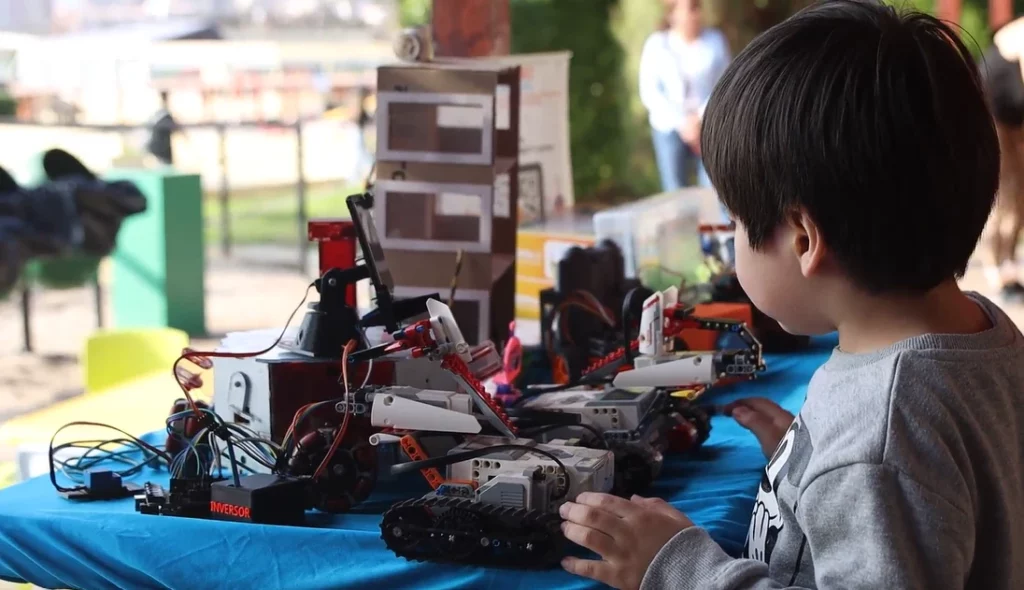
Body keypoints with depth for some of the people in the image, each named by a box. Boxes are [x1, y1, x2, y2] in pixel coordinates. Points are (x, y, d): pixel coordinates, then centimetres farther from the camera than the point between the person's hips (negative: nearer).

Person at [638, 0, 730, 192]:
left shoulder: (715, 40, -2)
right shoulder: (657, 45, -2)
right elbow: (650, 93, -4)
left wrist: (702, 118, -13)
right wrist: (681, 123, -12)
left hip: (709, 127, 0)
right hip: (669, 128, 0)